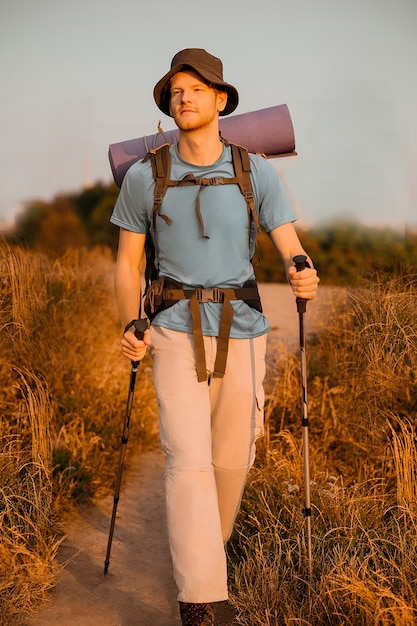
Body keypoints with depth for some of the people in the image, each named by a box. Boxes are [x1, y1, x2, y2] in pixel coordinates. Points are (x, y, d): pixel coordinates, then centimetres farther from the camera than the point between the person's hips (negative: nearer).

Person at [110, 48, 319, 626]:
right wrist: (131, 330, -13)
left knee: (231, 458, 12)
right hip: (177, 334, -1)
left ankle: (209, 541, 42)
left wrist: (304, 279, -35)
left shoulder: (258, 173, -2)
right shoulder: (143, 176, -2)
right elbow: (128, 263, 5)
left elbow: (292, 252, -8)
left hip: (242, 333, 2)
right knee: (189, 461, -14)